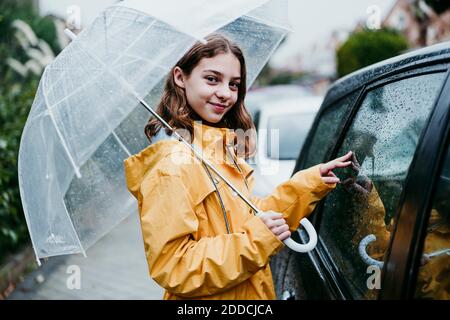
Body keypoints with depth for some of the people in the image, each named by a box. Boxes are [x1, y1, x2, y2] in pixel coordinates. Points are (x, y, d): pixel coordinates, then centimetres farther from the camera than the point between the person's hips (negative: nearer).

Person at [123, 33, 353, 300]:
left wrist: (309, 183, 0)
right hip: (210, 295, -8)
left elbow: (249, 219, 6)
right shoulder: (171, 164, -22)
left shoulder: (224, 148, 4)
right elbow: (171, 267, -25)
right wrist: (253, 241, -28)